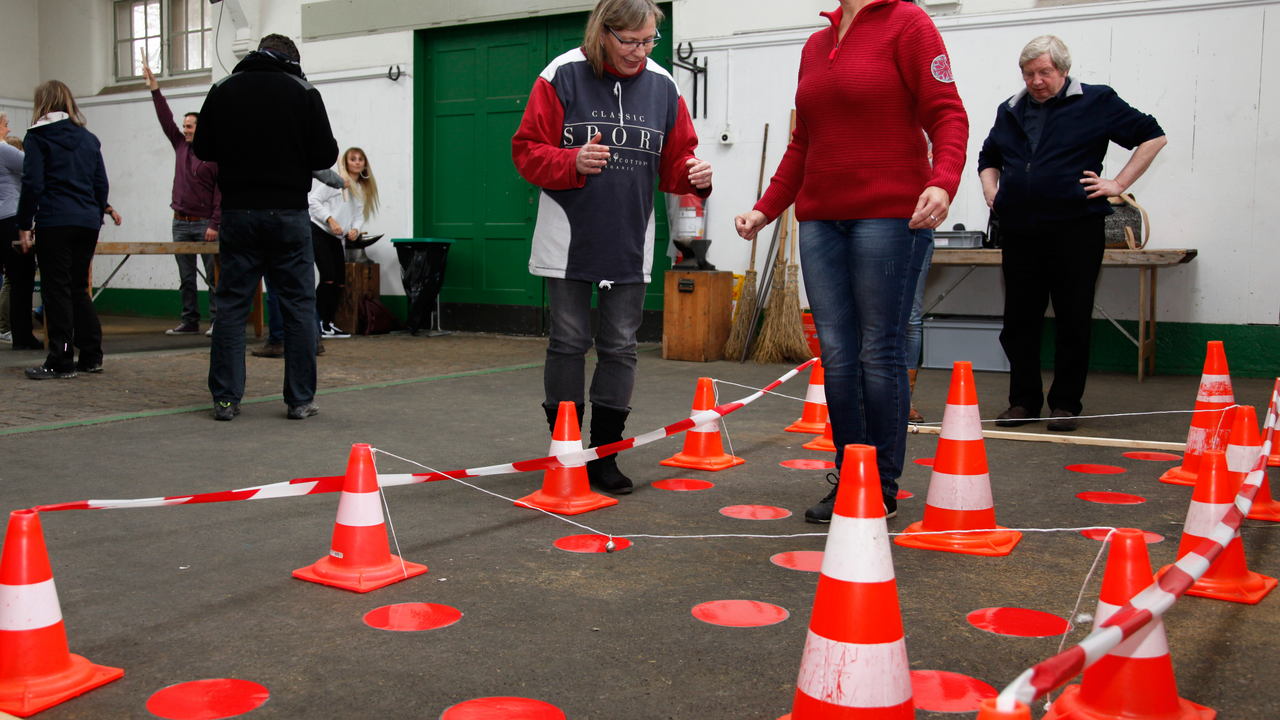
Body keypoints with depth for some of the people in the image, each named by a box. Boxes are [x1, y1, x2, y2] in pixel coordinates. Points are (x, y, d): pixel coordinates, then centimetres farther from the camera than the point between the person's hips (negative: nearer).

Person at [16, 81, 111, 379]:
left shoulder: (38, 136, -2)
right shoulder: (89, 138, 14)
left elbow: (32, 184, -7)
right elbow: (101, 184, 14)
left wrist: (24, 225, -2)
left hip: (54, 222, -5)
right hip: (87, 221, 5)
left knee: (57, 290, -1)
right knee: (79, 288, 13)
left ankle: (61, 362, -1)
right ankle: (91, 356, 12)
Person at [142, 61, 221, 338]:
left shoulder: (215, 157, -5)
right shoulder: (180, 146, 13)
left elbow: (221, 193, -9)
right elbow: (165, 119, 12)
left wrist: (214, 225, -15)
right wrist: (154, 87, 8)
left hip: (204, 224, -6)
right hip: (180, 222, 6)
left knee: (213, 276, -4)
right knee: (186, 278, 7)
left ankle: (216, 322, -2)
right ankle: (189, 322, 11)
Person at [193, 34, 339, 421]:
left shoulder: (222, 90, 6)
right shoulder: (304, 92, -2)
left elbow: (202, 149, 10)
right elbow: (325, 155, -5)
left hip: (238, 212, 2)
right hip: (288, 213, -2)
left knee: (231, 305, 7)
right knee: (299, 306, 4)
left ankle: (225, 398, 7)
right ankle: (301, 399, 6)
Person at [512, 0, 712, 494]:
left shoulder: (662, 86, 4)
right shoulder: (563, 76, -6)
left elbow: (674, 161, 10)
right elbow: (527, 151, -6)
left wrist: (694, 176, -12)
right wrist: (573, 162, -23)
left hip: (630, 245, 3)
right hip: (569, 240, -3)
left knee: (621, 346, 5)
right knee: (569, 341, 4)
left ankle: (603, 456, 16)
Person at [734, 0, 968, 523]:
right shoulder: (815, 45, 20)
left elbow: (947, 114, -8)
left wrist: (943, 183, -24)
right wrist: (767, 209, 17)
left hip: (890, 217, -6)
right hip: (821, 219, 6)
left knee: (879, 353, -3)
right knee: (836, 355, 4)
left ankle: (883, 491, 8)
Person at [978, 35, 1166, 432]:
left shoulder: (1096, 102, 2)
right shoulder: (1010, 111, 15)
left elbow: (1153, 136, 6)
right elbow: (988, 158, 30)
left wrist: (1119, 183, -2)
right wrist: (992, 191, 12)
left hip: (1074, 230, -4)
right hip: (1018, 232, 4)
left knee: (1073, 322, 1)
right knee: (1019, 321, 7)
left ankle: (1065, 404, 12)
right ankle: (1023, 400, 17)